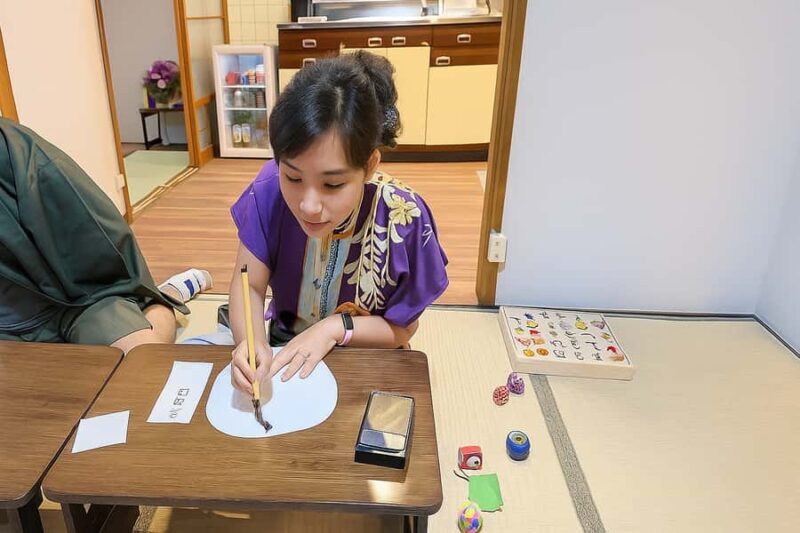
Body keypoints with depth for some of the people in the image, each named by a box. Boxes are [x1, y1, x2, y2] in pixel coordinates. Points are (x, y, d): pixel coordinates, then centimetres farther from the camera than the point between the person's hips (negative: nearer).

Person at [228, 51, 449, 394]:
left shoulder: (403, 218, -25)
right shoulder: (270, 192, -20)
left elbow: (402, 329, -12)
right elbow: (249, 284, -11)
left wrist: (336, 327, -25)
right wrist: (250, 342, -30)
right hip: (283, 353, 3)